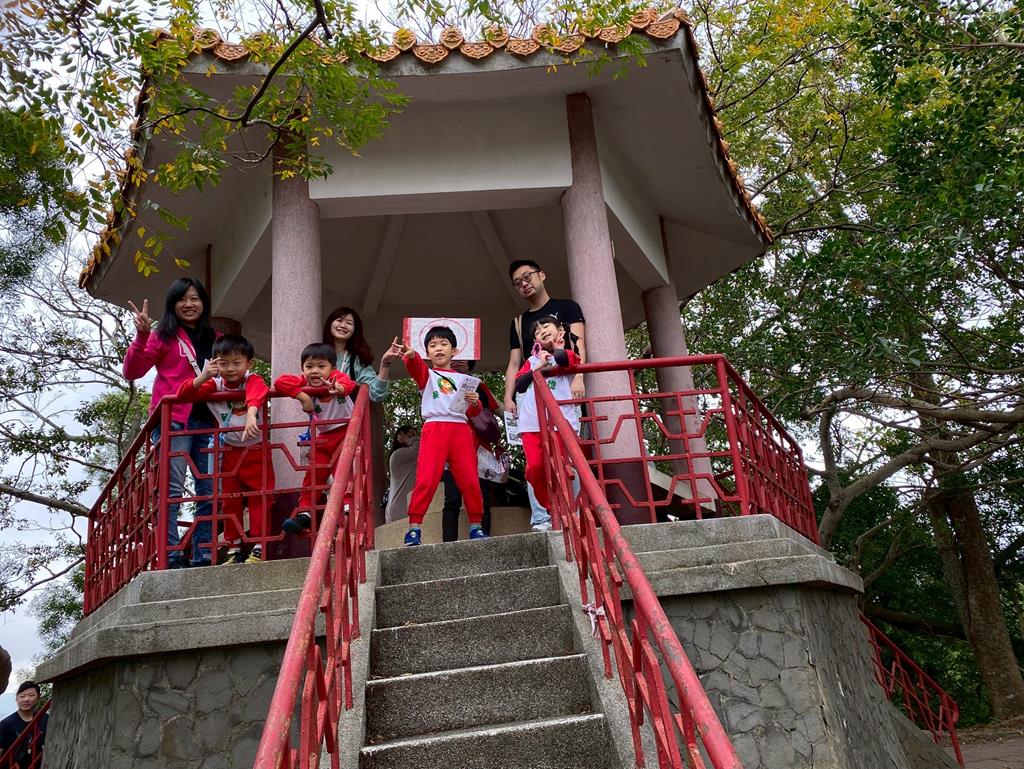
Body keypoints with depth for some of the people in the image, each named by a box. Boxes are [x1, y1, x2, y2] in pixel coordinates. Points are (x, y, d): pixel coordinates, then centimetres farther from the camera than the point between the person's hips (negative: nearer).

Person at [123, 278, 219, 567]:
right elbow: (132, 371, -2)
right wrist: (142, 336, -14)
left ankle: (203, 557, 6)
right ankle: (172, 555, -8)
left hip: (207, 421, 5)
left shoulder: (215, 339, 19)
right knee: (172, 489, -9)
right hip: (173, 420, -4)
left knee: (209, 491, 2)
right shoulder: (164, 335, 7)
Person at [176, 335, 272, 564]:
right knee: (229, 501, 10)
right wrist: (202, 377, -24)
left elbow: (256, 397, -38)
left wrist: (251, 415, -60)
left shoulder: (254, 381, -15)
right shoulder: (215, 384, -1)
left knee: (259, 498, -3)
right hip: (229, 451, 5)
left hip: (256, 450, -5)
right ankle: (234, 549, 19)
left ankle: (258, 546, 2)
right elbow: (184, 395, -7)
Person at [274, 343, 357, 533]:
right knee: (313, 474, 5)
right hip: (321, 438, 4)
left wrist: (340, 387, -63)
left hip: (345, 432, -4)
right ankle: (305, 512, 10)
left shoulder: (337, 378, -16)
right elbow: (280, 382, -19)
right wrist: (302, 396, -30)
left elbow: (348, 383, -38)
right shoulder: (303, 383, -7)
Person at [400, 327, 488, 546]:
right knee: (426, 479, -12)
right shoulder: (427, 375, 16)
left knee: (469, 480, -1)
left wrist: (475, 402, -3)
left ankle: (476, 525, 11)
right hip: (434, 428, -2)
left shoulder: (463, 379, 24)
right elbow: (414, 367, -9)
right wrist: (410, 355, -33)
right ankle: (414, 527, -7)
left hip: (461, 429, 2)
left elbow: (474, 411, 22)